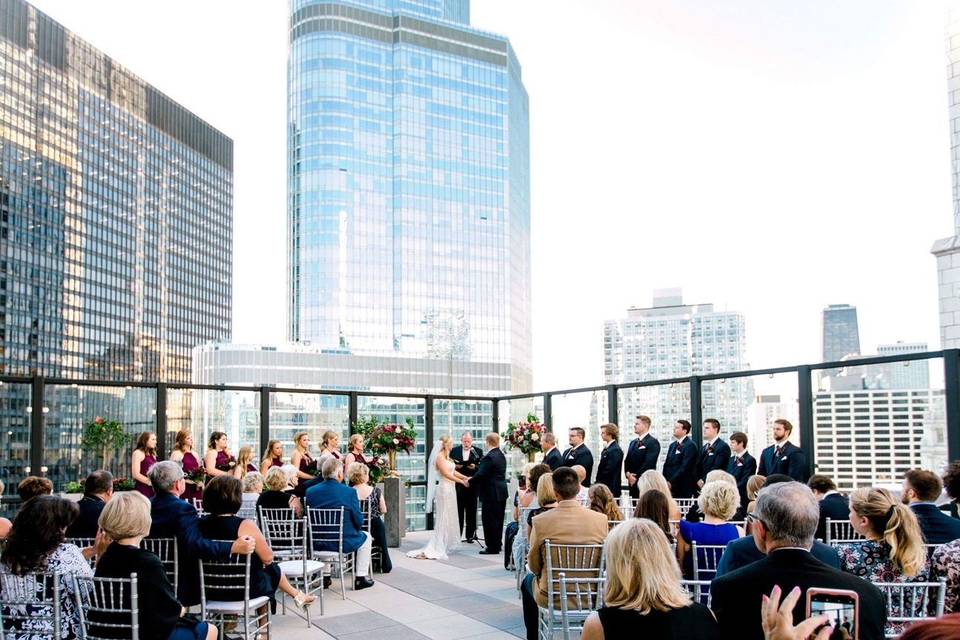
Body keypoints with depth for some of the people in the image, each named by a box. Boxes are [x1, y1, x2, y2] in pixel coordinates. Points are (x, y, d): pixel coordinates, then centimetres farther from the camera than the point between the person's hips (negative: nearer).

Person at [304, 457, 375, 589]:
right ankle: (361, 577, 22)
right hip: (344, 543, -4)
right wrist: (355, 529, 13)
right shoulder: (349, 491, -14)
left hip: (317, 544, 4)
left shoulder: (310, 491, -4)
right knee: (366, 537, 26)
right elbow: (359, 521, -9)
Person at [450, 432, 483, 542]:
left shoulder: (478, 451, 1)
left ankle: (470, 535, 12)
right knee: (458, 510, 6)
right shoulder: (454, 450, 4)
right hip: (457, 485, 1)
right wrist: (454, 466, -14)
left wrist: (475, 467, -19)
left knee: (471, 511, 6)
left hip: (471, 485, -1)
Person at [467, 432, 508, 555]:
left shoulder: (489, 457, -20)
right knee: (498, 520, 16)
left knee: (489, 521, -2)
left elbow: (480, 475, -23)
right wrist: (477, 466, 12)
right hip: (501, 492, 9)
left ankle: (492, 547, 2)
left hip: (491, 494, -9)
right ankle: (497, 544, 24)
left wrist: (470, 481, -8)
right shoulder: (501, 455, 10)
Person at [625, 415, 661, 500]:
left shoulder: (653, 442, -8)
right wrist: (628, 474, -3)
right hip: (632, 483, 7)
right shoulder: (633, 442, 18)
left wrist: (636, 477, -14)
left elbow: (649, 463, -16)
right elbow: (627, 461, 15)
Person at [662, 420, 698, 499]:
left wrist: (671, 482, -16)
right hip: (670, 486, 7)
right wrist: (665, 481, 2)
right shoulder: (673, 445, 17)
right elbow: (667, 465, 16)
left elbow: (685, 467, -16)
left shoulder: (690, 445, -9)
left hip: (683, 487, -7)